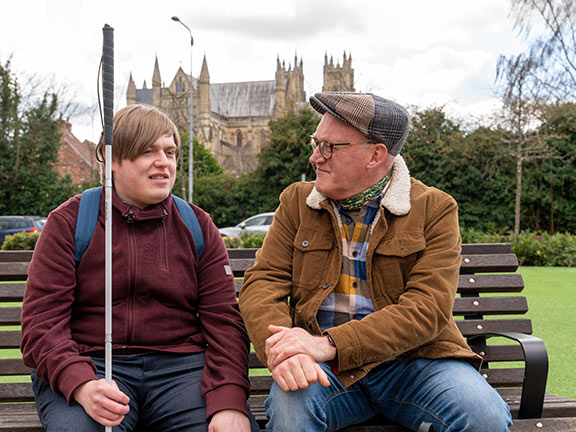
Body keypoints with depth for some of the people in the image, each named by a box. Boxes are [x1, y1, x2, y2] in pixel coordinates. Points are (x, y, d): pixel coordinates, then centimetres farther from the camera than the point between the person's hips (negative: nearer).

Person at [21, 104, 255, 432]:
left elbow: (223, 319, 2)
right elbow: (42, 321, -2)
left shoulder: (198, 227, 11)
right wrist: (81, 384, -22)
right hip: (89, 364, -2)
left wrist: (229, 401, -15)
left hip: (179, 365, 2)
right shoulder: (69, 222, 5)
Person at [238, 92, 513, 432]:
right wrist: (283, 351, -22)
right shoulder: (297, 201, 10)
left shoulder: (435, 209, 0)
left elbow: (427, 308, -12)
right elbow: (263, 282, 0)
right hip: (322, 366, 1)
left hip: (411, 360, 0)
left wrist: (330, 344, -24)